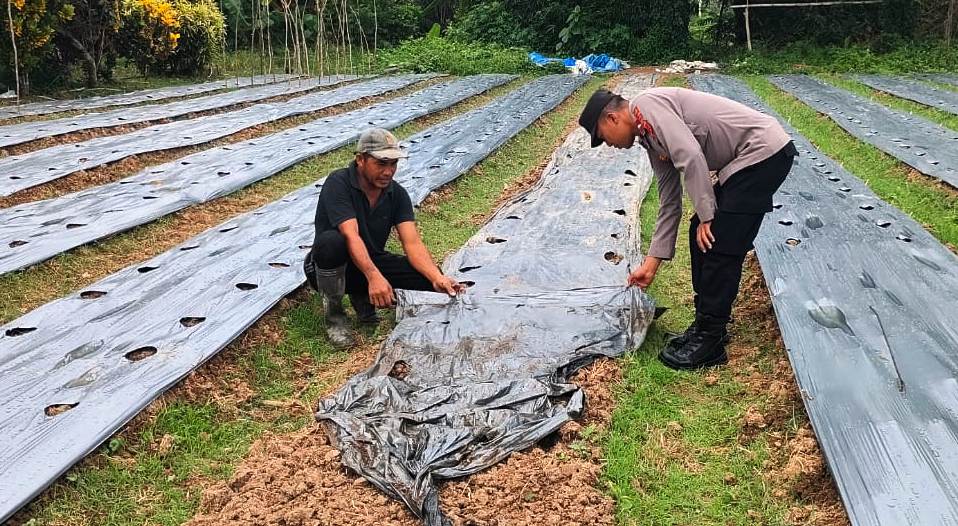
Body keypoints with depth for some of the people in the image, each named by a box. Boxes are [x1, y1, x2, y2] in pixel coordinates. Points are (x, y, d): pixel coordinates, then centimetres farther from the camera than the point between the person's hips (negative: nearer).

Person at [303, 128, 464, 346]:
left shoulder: (397, 194, -6)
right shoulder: (338, 183, -21)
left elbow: (412, 242, -16)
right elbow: (351, 236, -34)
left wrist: (438, 279, -34)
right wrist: (374, 277, -49)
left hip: (372, 263, 5)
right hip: (326, 267, -4)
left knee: (428, 276, -18)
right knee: (331, 241, -40)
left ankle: (363, 297, 7)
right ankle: (334, 315, -13)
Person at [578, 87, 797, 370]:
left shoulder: (647, 105, -11)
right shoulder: (651, 140, 16)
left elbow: (691, 157, -22)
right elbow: (669, 205, 19)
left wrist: (706, 215, -14)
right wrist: (651, 263, 20)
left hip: (764, 150, -10)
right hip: (743, 162, 10)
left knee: (719, 247, -8)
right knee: (702, 238, 12)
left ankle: (710, 343, 3)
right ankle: (707, 326, 23)